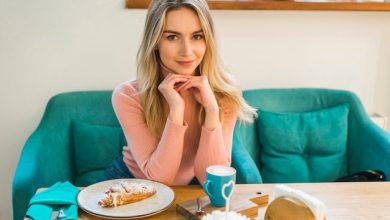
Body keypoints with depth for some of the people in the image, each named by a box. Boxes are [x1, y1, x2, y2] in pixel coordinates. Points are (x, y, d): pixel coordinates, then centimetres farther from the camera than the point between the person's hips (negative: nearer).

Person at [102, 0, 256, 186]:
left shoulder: (223, 93, -13)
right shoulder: (128, 96, -18)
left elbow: (211, 179, -17)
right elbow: (159, 177, -20)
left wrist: (212, 109, -27)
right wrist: (176, 110, -30)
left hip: (190, 187, 1)